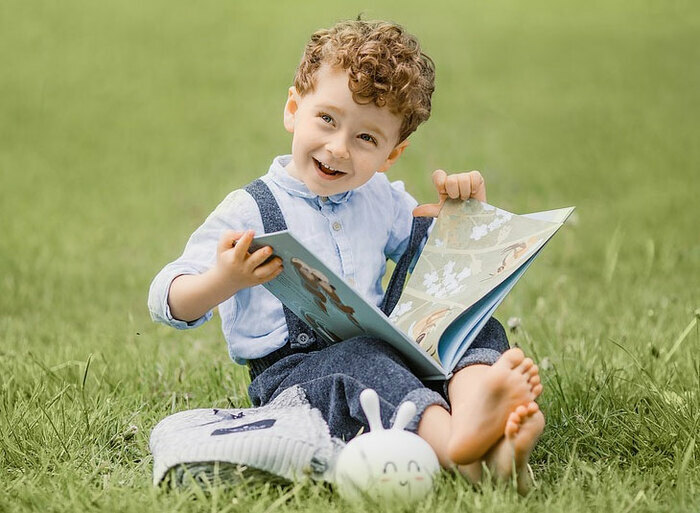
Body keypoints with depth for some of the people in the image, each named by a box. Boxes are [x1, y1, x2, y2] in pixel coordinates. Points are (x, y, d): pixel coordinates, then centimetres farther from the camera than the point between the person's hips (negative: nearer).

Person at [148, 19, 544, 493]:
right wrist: (223, 281, -31)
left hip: (381, 354, 6)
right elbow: (167, 301, -9)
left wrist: (464, 209, 11)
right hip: (288, 373, -6)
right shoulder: (251, 212, -3)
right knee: (363, 359, -36)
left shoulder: (382, 199, 16)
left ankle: (473, 409, -48)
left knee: (480, 328, -13)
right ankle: (452, 439, -63)